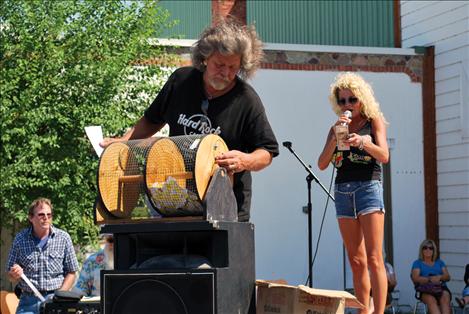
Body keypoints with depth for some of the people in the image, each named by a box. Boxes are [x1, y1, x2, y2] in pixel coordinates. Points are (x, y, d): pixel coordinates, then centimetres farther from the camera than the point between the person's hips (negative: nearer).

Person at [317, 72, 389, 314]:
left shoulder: (373, 121, 6)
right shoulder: (337, 128, 16)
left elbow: (384, 156, -7)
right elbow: (322, 164, 6)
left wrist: (362, 142, -25)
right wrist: (335, 136, -8)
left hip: (368, 187, -4)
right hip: (343, 192, 4)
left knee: (374, 259, -13)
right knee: (357, 262, 4)